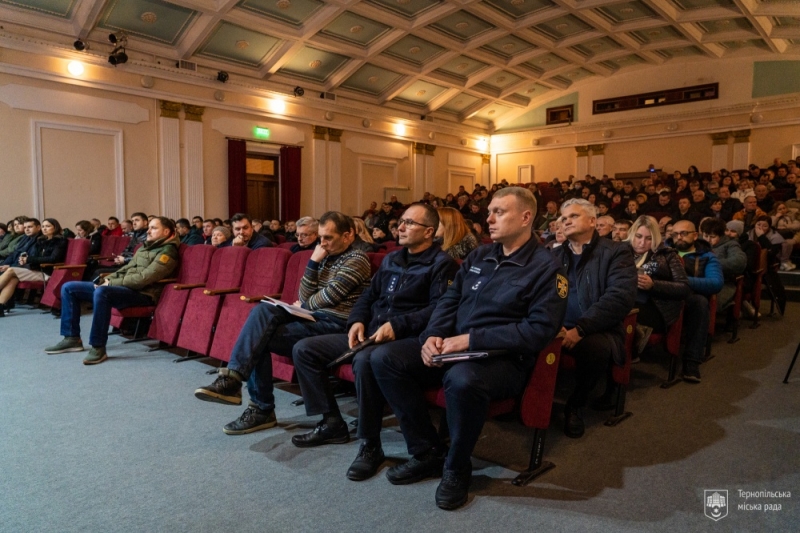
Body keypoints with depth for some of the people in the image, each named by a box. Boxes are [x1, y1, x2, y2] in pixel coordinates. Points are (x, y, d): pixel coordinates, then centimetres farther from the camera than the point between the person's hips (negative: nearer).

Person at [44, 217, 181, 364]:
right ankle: (72, 338, 8)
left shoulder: (167, 252, -9)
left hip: (141, 293, -10)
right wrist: (107, 279, 4)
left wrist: (111, 283, -15)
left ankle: (98, 348, -29)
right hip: (121, 286, 10)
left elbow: (143, 279, -19)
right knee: (69, 288, 7)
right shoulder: (145, 247, 21)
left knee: (101, 292, -39)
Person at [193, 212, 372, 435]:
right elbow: (305, 298, 11)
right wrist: (313, 262, 1)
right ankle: (233, 376, -20)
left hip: (334, 324, -8)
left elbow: (330, 295, -14)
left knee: (259, 339, -18)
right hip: (314, 315, 8)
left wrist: (304, 306, 4)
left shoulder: (356, 259, -6)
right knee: (263, 310, -17)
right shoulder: (327, 257, 19)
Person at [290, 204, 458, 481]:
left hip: (406, 338, -8)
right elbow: (368, 296, 21)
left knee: (365, 360, -40)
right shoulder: (391, 259, 21)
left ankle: (370, 445, -21)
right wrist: (357, 321, 1)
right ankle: (332, 422, 7)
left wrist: (397, 325, -24)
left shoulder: (441, 264, -3)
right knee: (304, 349, -1)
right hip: (369, 334, 8)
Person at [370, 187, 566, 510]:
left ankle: (456, 469, -9)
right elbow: (448, 301, 15)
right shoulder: (479, 257, 14)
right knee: (384, 359, -11)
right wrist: (434, 334, -7)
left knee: (462, 380, -40)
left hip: (503, 358, -6)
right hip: (454, 347, 7)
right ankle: (427, 452, 0)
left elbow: (540, 330, -16)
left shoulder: (545, 268, -6)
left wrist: (471, 339, -21)